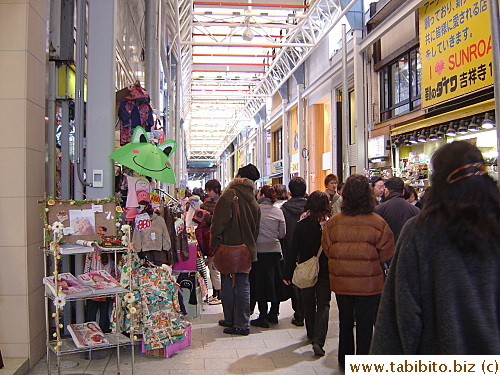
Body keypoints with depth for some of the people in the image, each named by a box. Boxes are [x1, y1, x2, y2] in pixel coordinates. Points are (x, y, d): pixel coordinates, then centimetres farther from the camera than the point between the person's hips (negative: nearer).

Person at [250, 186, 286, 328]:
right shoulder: (278, 212, 0)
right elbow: (282, 234, 4)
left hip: (259, 251, -3)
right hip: (275, 251, 4)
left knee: (260, 283, 4)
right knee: (275, 282, 14)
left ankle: (263, 317, 7)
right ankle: (273, 314, 25)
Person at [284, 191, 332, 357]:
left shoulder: (301, 224, -7)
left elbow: (294, 251, -5)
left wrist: (288, 273, 1)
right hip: (325, 270, -1)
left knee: (308, 303, 18)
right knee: (323, 305, 3)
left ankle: (311, 334, 33)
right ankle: (318, 341, -11)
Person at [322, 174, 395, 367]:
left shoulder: (333, 222, -12)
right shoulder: (378, 223, -15)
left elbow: (327, 250, -1)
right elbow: (386, 254, -7)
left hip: (341, 282, 2)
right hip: (369, 284, -2)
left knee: (345, 322, 19)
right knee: (365, 325, 10)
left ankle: (345, 361, 33)